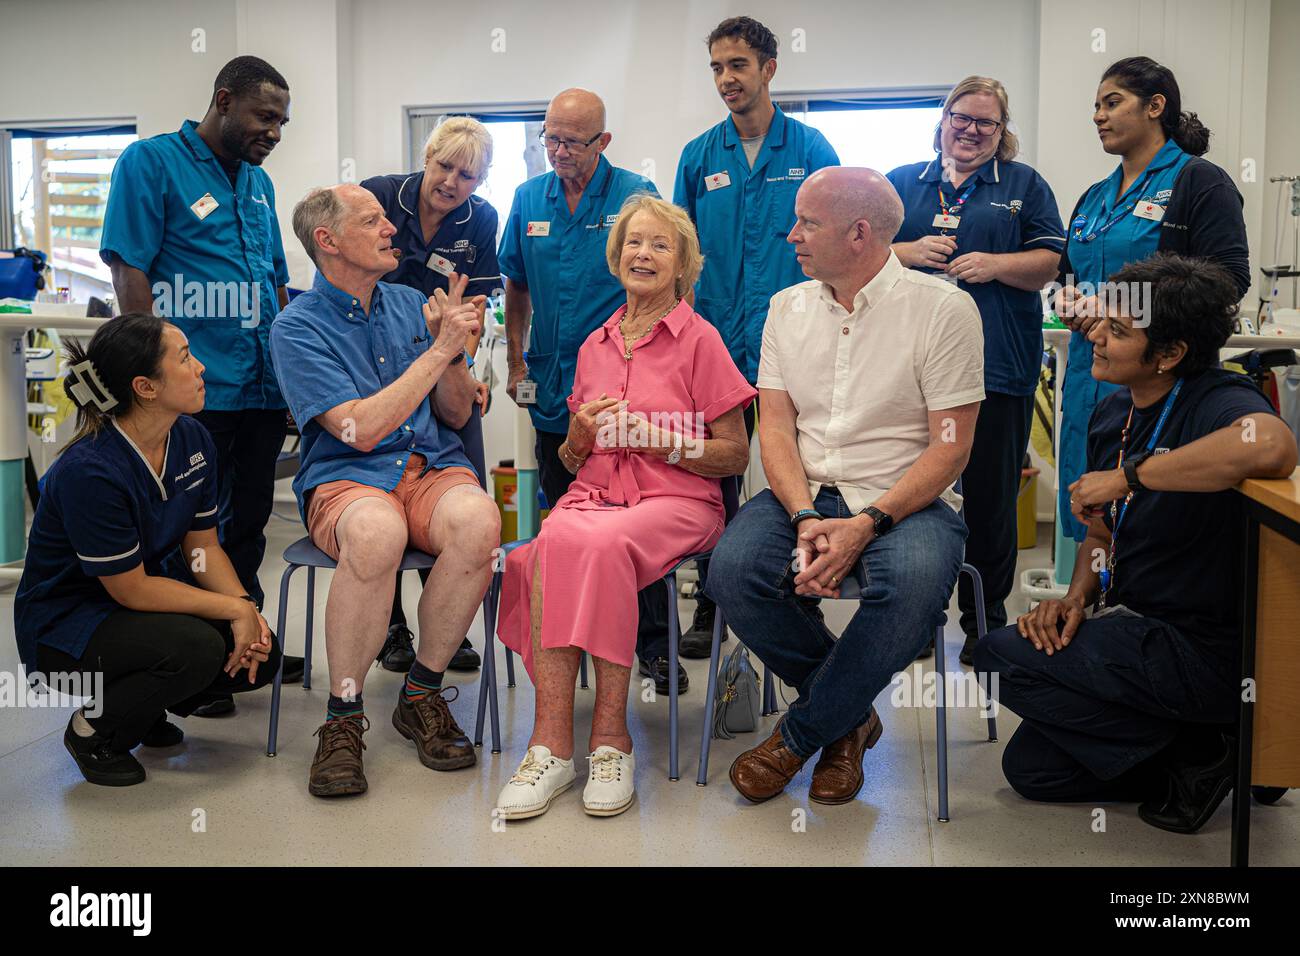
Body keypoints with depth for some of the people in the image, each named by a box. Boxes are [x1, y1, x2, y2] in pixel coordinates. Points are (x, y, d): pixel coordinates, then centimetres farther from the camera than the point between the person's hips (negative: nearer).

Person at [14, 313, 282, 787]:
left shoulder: (193, 439, -6)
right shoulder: (89, 472, -29)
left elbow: (203, 547, 0)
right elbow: (132, 590, -24)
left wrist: (247, 609, -16)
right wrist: (235, 609, -23)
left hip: (143, 601, 8)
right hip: (63, 625, -7)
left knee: (261, 654, -10)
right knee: (196, 649, -31)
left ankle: (142, 703, 16)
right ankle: (93, 731, -2)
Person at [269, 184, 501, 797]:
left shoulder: (409, 305, 15)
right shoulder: (297, 327, -1)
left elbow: (456, 415, 14)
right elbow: (360, 429, -14)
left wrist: (452, 347, -4)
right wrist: (438, 350, -13)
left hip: (432, 468, 4)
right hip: (343, 477, -4)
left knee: (478, 520, -33)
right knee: (376, 532, -40)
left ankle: (421, 694, -12)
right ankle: (343, 717, -20)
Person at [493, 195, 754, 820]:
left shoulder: (699, 339, 4)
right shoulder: (595, 346, 18)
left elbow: (736, 456, 2)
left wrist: (660, 441, -12)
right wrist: (579, 437, 0)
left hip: (678, 502, -3)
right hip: (596, 494, 4)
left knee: (604, 543, -36)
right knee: (554, 541, -32)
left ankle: (610, 735, -25)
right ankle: (552, 743, -31)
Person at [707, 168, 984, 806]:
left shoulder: (943, 308, -5)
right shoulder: (788, 307, 10)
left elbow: (950, 446, -8)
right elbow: (776, 425, 5)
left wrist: (867, 523, -21)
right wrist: (805, 517, -14)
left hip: (906, 499, -3)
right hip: (803, 493, 4)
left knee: (914, 585, -36)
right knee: (732, 571, -26)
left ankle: (802, 732, -9)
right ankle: (849, 716, -1)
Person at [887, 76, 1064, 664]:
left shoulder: (1024, 186, 13)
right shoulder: (903, 183, 16)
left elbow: (1049, 262, 5)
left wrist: (994, 265, -12)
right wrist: (910, 252, -7)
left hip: (996, 365, -1)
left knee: (989, 494, 3)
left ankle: (984, 620, 16)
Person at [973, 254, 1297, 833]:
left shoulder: (1214, 401, -19)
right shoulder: (1113, 413, 6)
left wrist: (1129, 476, -32)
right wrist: (1077, 597, -6)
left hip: (1202, 652, -9)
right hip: (1140, 634, 9)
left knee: (998, 656, -15)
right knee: (1029, 769, 9)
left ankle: (1197, 751, -4)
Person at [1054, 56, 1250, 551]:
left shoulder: (1200, 182, -3)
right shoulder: (1094, 198, 19)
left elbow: (1229, 279, -13)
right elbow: (1066, 273, 27)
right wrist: (1069, 299, 2)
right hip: (1089, 375, 7)